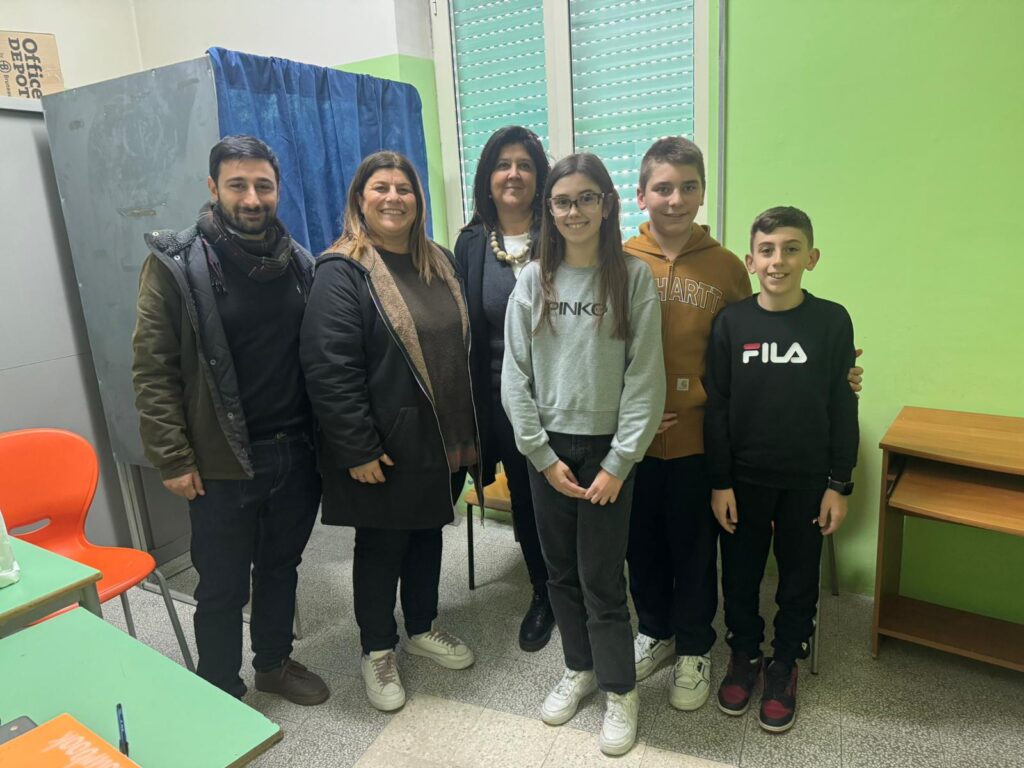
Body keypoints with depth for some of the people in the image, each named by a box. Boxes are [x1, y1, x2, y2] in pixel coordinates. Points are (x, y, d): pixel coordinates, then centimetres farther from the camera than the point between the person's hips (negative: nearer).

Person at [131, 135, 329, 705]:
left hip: (297, 452, 4)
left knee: (281, 567, 21)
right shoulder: (175, 266, -9)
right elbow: (154, 371, -9)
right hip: (223, 462, -4)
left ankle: (276, 662, 43)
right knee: (223, 587, 11)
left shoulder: (301, 264, 4)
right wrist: (173, 459, -12)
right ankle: (221, 694, 33)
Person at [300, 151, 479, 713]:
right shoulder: (342, 271, -13)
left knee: (428, 533, 21)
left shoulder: (438, 262, 8)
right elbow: (329, 370, -19)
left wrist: (467, 429, 9)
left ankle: (422, 628, 43)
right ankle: (377, 651, 33)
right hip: (385, 446, -6)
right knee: (380, 546, 11)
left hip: (441, 437, 6)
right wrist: (357, 449, -20)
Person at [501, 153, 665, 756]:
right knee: (562, 570, 15)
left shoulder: (634, 277, -6)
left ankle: (620, 689, 27)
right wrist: (543, 456, -5)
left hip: (607, 449, -3)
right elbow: (515, 377, 0)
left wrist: (618, 464, -11)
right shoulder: (534, 280, 0)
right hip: (547, 450, 3)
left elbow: (645, 378, -8)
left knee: (602, 578, 4)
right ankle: (580, 667, 38)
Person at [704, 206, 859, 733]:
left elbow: (843, 408, -2)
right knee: (740, 572, 13)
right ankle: (744, 652, 36)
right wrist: (719, 482, -5)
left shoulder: (832, 321, -6)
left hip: (807, 480, 0)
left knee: (798, 576, 14)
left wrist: (839, 485, -2)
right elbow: (716, 407, -4)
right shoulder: (731, 322, -6)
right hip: (744, 476, 0)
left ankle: (784, 663, 35)